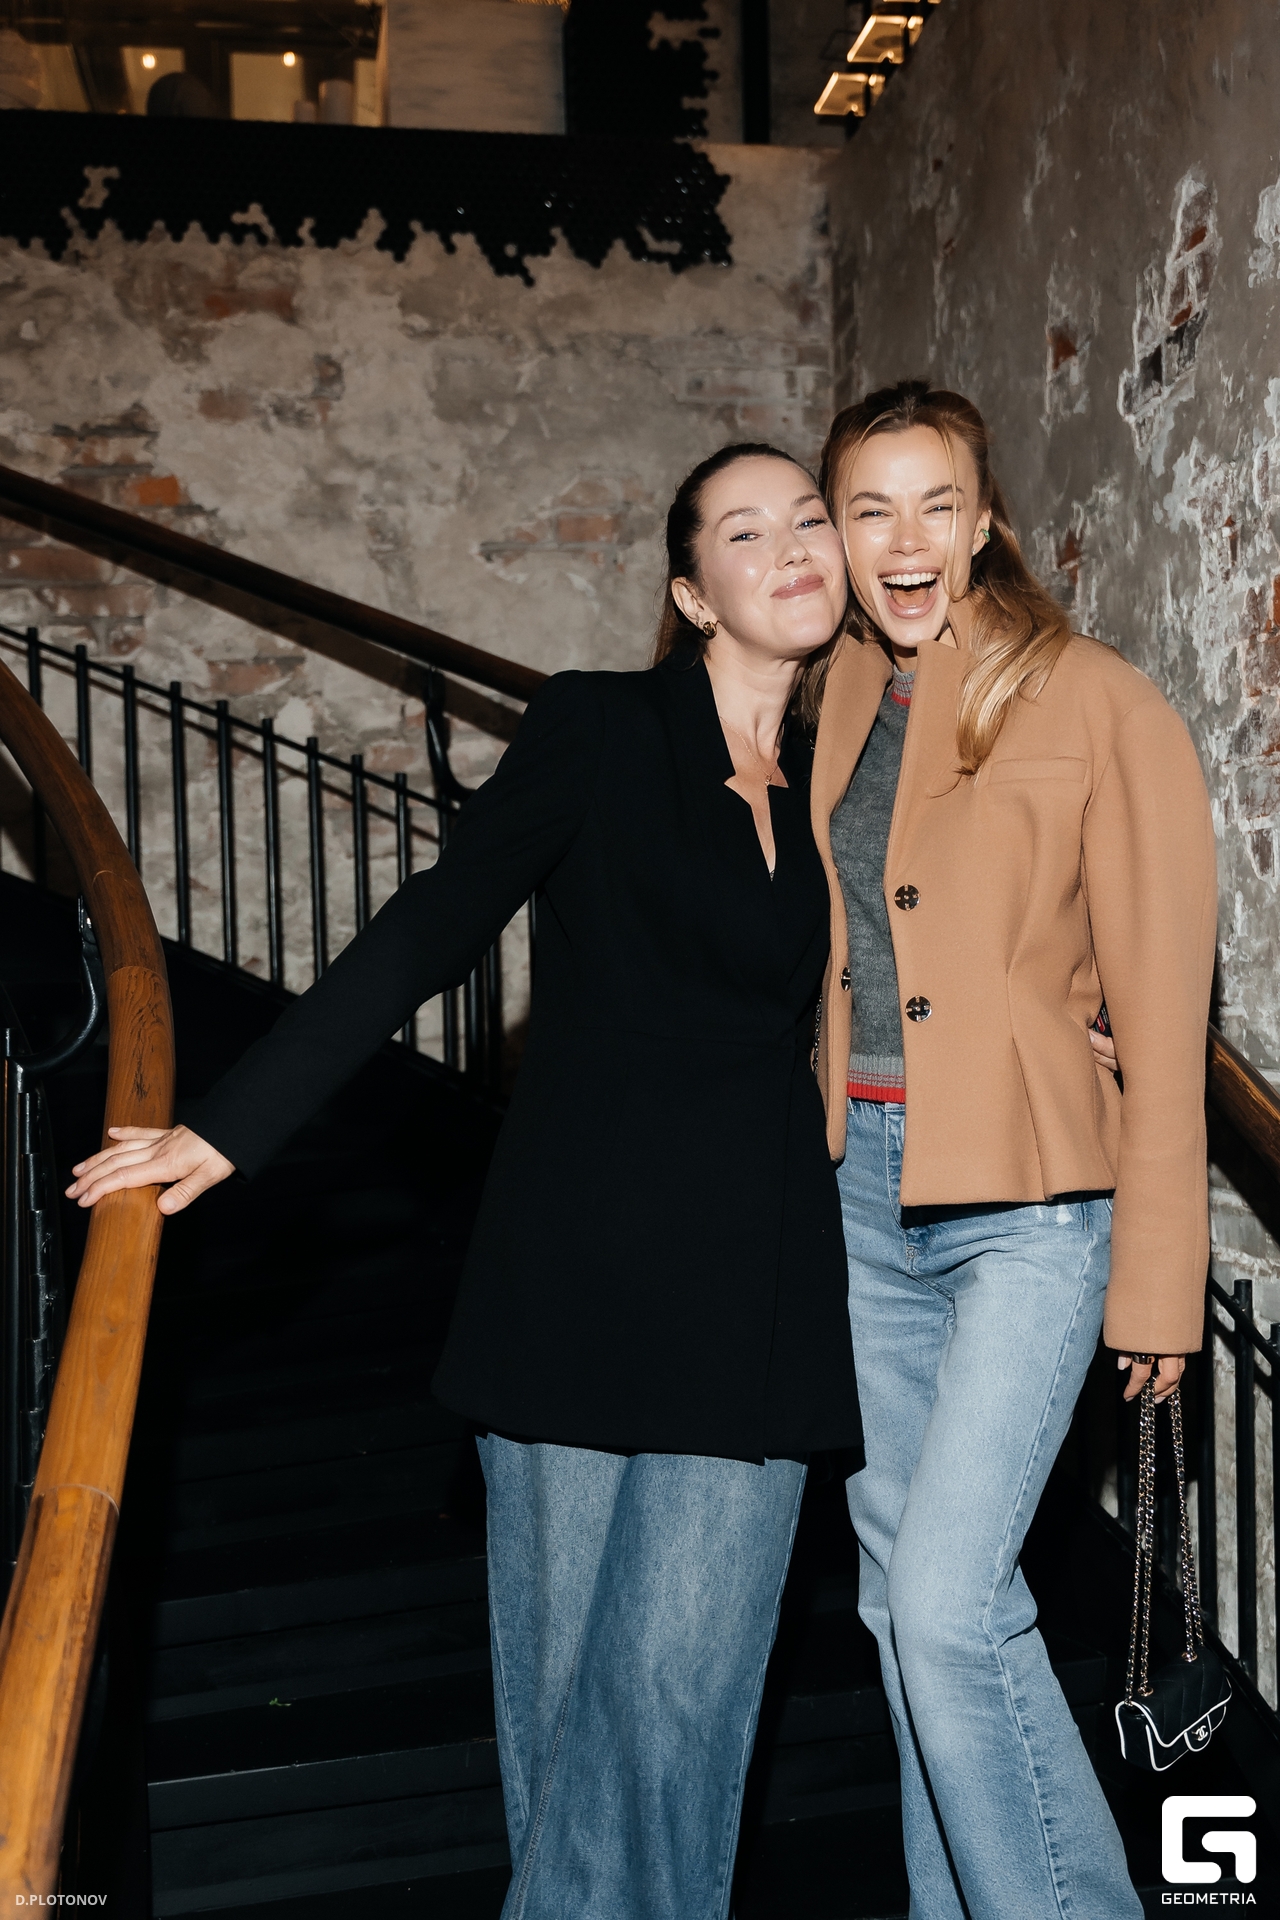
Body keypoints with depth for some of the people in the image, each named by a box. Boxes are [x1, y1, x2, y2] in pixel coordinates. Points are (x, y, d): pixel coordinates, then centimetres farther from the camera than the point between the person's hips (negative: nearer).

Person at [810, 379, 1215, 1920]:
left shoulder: (1098, 708, -9)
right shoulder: (844, 703, 10)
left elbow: (1160, 1009, -10)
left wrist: (1154, 1276, -10)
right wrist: (826, 1161, 14)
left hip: (1029, 1203, -6)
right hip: (867, 1186, 6)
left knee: (945, 1602, -12)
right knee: (902, 1581, 14)